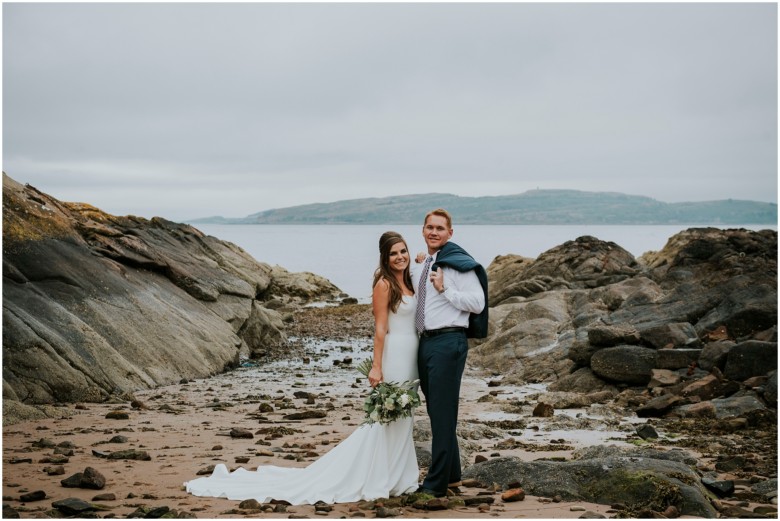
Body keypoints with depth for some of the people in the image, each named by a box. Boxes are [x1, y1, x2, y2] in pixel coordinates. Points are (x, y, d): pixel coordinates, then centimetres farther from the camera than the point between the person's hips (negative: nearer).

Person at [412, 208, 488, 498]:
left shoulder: (459, 264, -9)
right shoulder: (421, 267, 16)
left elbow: (477, 303, -13)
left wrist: (445, 289, -18)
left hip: (448, 341, -9)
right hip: (424, 342, 9)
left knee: (443, 412, -6)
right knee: (435, 412, 14)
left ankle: (437, 483, -1)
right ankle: (452, 475, 26)